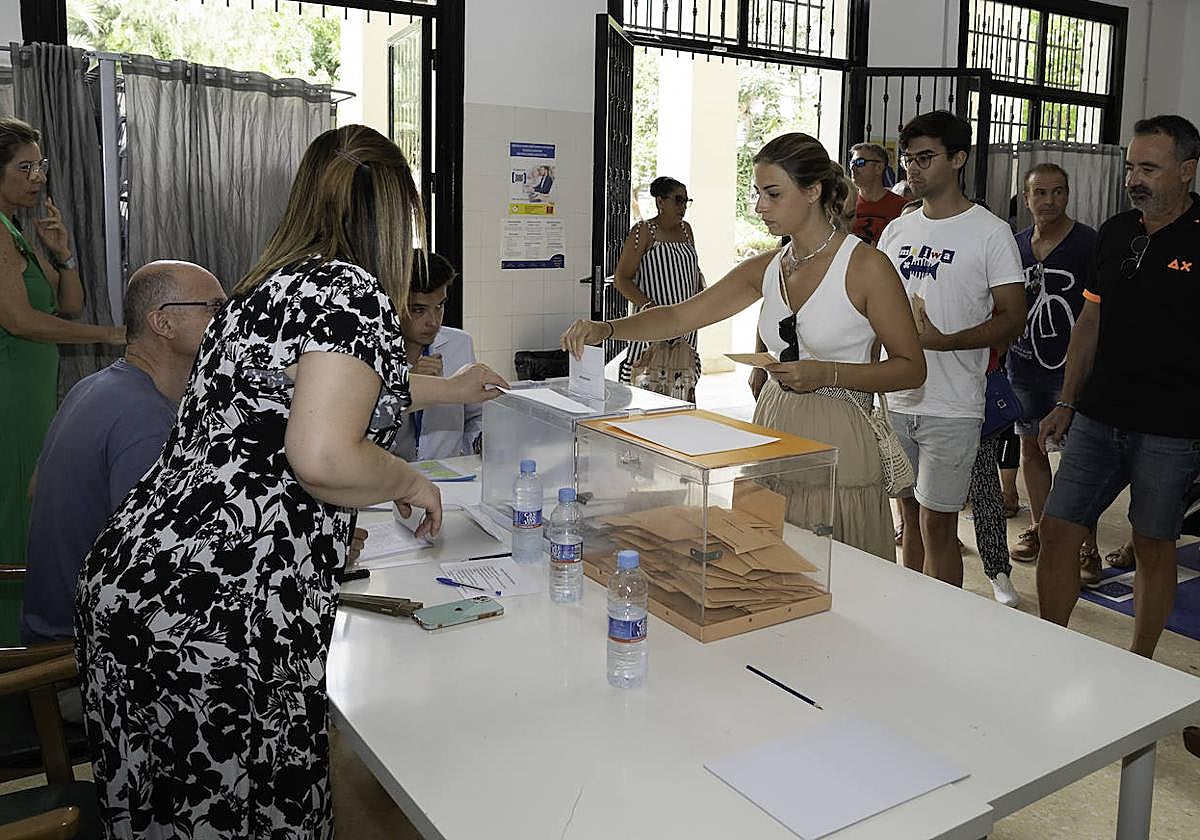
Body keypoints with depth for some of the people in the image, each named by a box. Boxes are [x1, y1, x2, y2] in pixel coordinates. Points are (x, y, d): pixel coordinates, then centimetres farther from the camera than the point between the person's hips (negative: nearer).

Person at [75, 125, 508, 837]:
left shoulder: (279, 283, 18)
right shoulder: (353, 291, -11)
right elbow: (323, 458, -23)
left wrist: (451, 389, 51)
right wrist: (410, 482, -3)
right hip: (220, 614, -9)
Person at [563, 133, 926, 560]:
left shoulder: (866, 265, -8)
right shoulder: (767, 268, 9)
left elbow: (911, 368, -5)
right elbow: (679, 316, 7)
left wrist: (826, 373, -18)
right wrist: (606, 328, -8)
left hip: (835, 443, -5)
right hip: (772, 429, 5)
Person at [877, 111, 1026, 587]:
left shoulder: (989, 233, -5)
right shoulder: (897, 231, 12)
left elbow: (1012, 319, -9)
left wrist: (942, 341, -23)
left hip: (951, 408, -5)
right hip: (895, 399, 6)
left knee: (937, 525, -2)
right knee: (911, 516, 16)